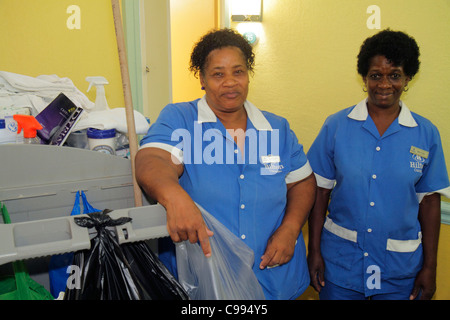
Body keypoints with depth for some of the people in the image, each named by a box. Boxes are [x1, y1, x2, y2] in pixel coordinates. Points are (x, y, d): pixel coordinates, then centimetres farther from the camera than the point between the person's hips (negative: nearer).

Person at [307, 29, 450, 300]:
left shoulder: (426, 133, -2)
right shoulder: (336, 125, -5)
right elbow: (321, 190, -2)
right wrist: (314, 250, -3)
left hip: (400, 266, 1)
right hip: (339, 259, 0)